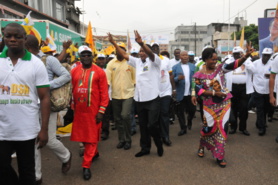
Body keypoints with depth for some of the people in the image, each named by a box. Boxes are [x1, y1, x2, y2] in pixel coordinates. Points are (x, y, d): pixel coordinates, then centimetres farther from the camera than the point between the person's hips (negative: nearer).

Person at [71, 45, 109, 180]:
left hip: (93, 111, -4)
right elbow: (71, 89, 10)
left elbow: (104, 93, -8)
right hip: (79, 110, 4)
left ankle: (86, 166, 13)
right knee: (82, 135, 15)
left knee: (91, 137, 3)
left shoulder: (99, 72, -7)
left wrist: (101, 111, -12)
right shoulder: (74, 71, 3)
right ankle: (94, 153, 41)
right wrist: (72, 107, 11)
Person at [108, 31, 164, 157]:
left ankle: (159, 145, 20)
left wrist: (141, 43, -43)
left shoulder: (154, 61, -5)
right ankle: (145, 148, 26)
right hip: (140, 99, 6)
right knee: (143, 125, 12)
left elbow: (151, 53, -26)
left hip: (153, 98, -6)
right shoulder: (137, 62, 13)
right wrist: (113, 43, 6)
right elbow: (124, 55, 13)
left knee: (152, 125, -6)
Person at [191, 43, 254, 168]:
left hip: (224, 104, 2)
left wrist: (247, 55, -31)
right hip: (210, 106, -2)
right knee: (209, 127, 6)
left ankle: (219, 156, 15)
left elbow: (234, 64, -15)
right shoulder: (200, 75, -6)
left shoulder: (220, 68, -2)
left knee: (222, 128, 2)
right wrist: (214, 93, -19)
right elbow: (198, 90, -13)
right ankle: (201, 146, 38)